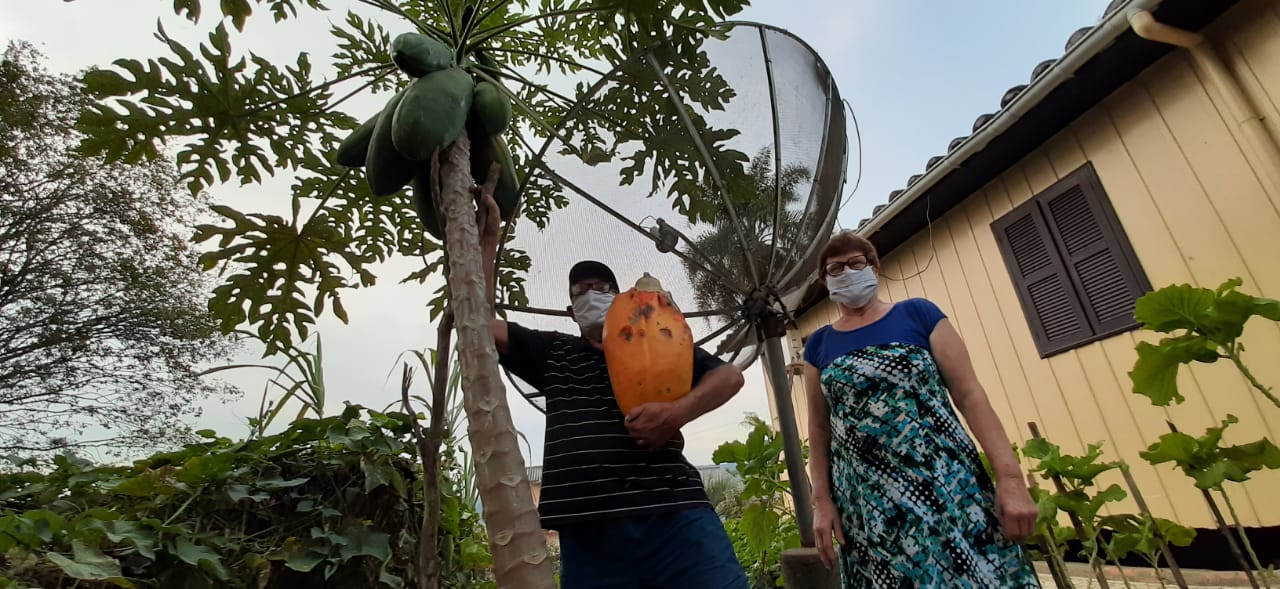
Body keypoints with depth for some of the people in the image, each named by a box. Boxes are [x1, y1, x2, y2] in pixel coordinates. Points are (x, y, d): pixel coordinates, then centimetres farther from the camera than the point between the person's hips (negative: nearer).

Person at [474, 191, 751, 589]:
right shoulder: (553, 352, 23)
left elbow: (730, 375, 10)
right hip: (587, 531, 2)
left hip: (673, 515, -1)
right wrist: (487, 240, 12)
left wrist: (678, 411, -9)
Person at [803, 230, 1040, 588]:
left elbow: (969, 394, -1)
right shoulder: (818, 345, 7)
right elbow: (819, 430, 8)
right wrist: (822, 501, 2)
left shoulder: (918, 313, 3)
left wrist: (1010, 475, -8)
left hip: (948, 483, -1)